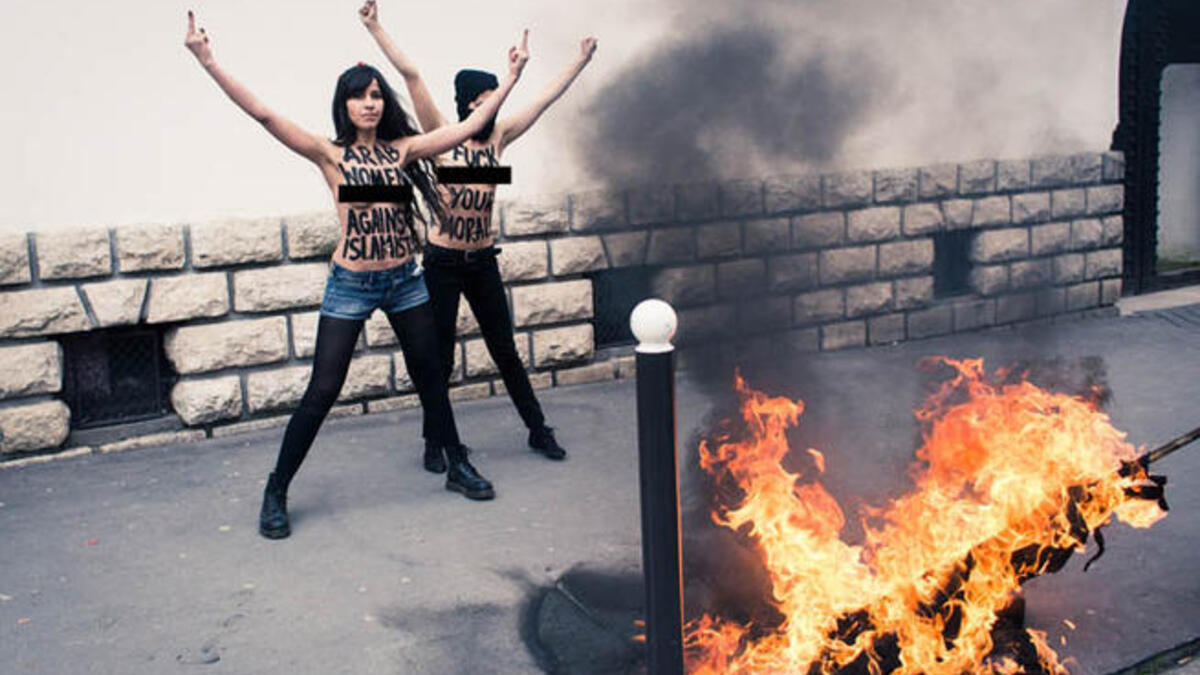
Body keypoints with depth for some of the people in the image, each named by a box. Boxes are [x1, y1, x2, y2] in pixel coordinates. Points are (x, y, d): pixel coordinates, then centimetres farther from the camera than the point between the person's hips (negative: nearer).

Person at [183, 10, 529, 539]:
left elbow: (468, 127, 4)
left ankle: (457, 467, 32)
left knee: (429, 376, 15)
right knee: (322, 392, -4)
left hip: (404, 281, 4)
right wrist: (209, 62, -22)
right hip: (350, 286, -3)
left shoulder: (402, 149, 4)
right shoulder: (330, 155, -5)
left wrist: (510, 79, 4)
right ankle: (276, 494, 9)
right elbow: (263, 114, -14)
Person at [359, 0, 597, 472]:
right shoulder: (441, 135, -6)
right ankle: (435, 443, 21)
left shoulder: (498, 138, 6)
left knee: (505, 351, 13)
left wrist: (581, 61, 17)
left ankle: (538, 430, 24)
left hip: (483, 261, 4)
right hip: (443, 261, -4)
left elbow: (546, 98, 12)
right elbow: (410, 75, -14)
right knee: (440, 359, 4)